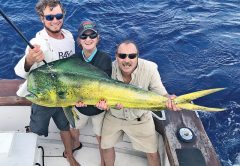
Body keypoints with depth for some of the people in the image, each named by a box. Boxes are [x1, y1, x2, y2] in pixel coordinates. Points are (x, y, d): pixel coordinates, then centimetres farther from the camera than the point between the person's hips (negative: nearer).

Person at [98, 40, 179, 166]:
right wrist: (104, 102, -37)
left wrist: (169, 99, -45)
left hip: (140, 118, -1)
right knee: (106, 146, 17)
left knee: (153, 153, 9)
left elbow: (161, 94, -20)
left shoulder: (150, 68, -27)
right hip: (114, 116, 2)